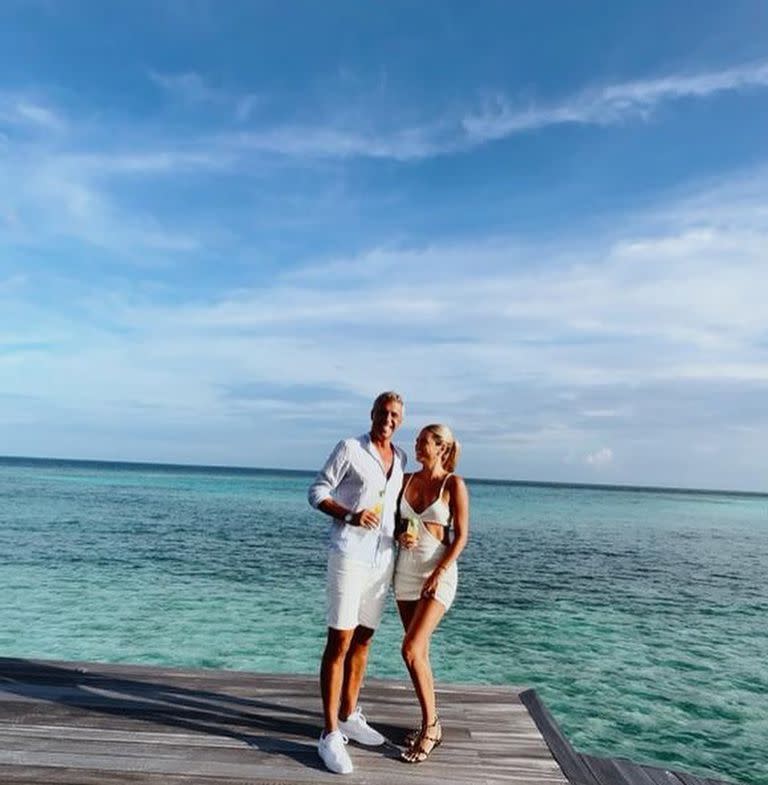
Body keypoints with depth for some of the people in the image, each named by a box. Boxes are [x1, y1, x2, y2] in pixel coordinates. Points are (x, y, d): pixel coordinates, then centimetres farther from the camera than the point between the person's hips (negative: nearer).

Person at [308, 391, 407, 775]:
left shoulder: (400, 459, 11)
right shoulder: (349, 448, -7)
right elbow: (317, 491, -7)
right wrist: (350, 516, -21)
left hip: (383, 560, 6)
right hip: (350, 556, -6)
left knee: (363, 640, 14)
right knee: (339, 642, -4)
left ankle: (348, 717, 29)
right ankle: (330, 734, 5)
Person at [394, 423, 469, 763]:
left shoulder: (454, 484, -9)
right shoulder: (406, 480, 5)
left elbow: (461, 535, -9)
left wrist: (438, 574, -15)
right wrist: (400, 536, -9)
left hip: (438, 572, -5)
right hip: (406, 570, 6)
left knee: (411, 649, -13)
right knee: (419, 652, 12)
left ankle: (430, 725, 4)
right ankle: (431, 722, 27)